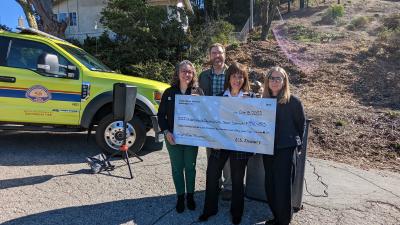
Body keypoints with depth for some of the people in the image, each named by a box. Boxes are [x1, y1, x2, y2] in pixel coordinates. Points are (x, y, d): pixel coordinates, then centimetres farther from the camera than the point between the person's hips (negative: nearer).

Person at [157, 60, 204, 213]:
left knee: (190, 167, 13)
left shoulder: (198, 92, -2)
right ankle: (180, 197, 28)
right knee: (177, 168, 11)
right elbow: (161, 114, 1)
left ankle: (190, 195, 31)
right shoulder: (169, 92, -2)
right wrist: (166, 132, -11)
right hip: (173, 137, 0)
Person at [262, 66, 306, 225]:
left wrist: (296, 144, 8)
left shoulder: (293, 101, -7)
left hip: (286, 149, -5)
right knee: (270, 186, 13)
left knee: (283, 187, 0)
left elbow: (301, 123, 3)